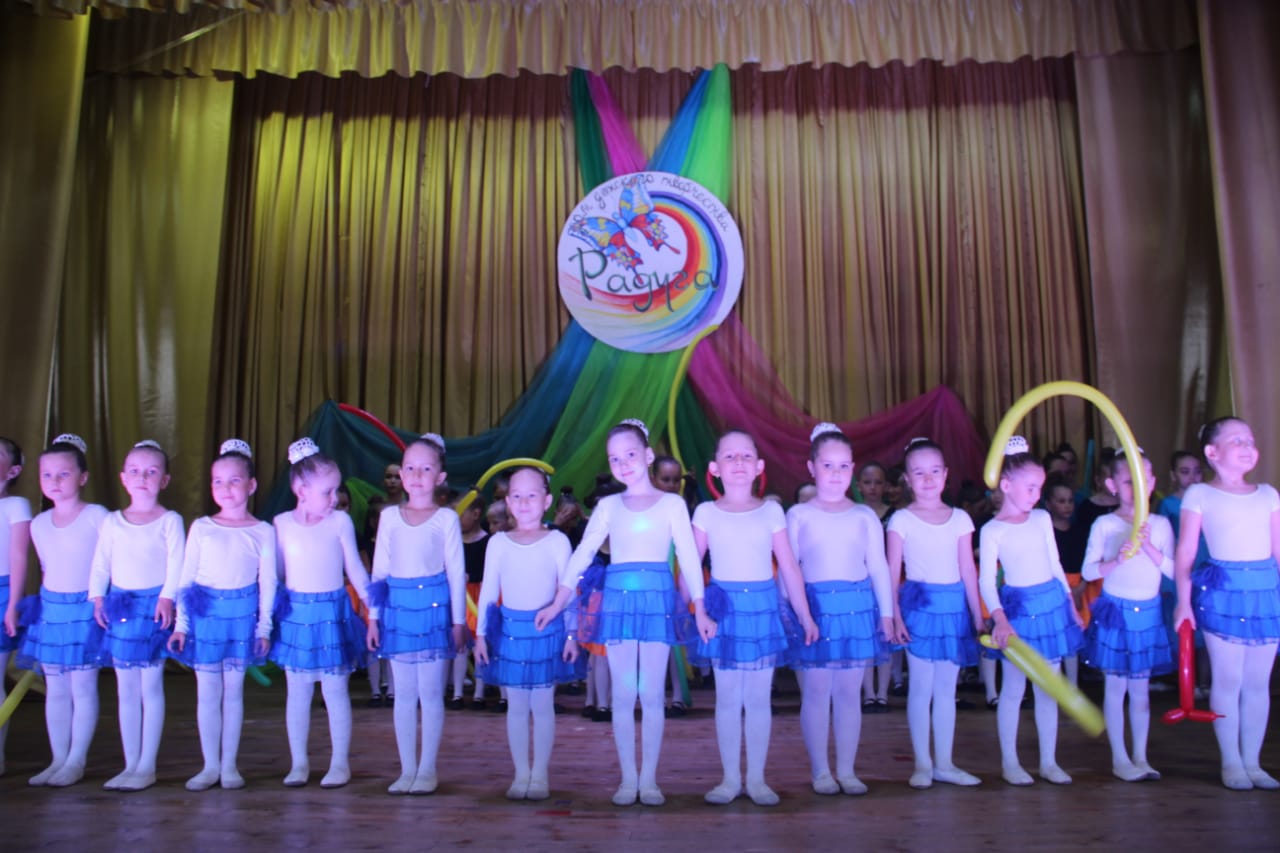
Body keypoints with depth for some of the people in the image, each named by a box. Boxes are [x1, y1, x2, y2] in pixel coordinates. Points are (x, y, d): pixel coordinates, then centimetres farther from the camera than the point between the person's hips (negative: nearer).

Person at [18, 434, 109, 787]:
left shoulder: (97, 517, -9)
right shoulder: (39, 523, 8)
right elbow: (45, 569, 16)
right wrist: (45, 602, 14)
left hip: (86, 609, -5)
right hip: (50, 609, 6)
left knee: (83, 686, 2)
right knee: (55, 689, 11)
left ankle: (76, 761, 11)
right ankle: (58, 760, 21)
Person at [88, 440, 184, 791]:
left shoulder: (170, 521, -2)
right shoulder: (111, 522, 10)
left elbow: (177, 563, -9)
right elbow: (100, 564, 9)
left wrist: (167, 597, -19)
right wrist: (97, 597, -2)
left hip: (153, 605, -4)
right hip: (120, 606, 4)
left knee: (151, 686, 0)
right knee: (126, 690, 10)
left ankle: (147, 767, 9)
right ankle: (130, 765, 19)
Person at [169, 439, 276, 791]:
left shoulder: (263, 532, 0)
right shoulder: (201, 527, 3)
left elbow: (267, 583, 1)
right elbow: (186, 578, 5)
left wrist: (264, 627, -2)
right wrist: (181, 624, 2)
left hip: (242, 616, -1)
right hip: (204, 614, 1)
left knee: (233, 691, 7)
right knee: (207, 692, 7)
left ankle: (229, 765, 18)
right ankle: (210, 765, 19)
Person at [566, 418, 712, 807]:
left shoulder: (671, 504, 2)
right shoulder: (608, 506, 8)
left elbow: (688, 556, 1)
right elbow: (583, 553, 5)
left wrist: (700, 609, -4)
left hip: (658, 600, -2)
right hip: (617, 599, 2)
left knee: (652, 694, 3)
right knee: (623, 695, 5)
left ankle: (649, 778, 15)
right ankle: (628, 778, 16)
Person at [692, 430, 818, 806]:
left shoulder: (771, 511, 3)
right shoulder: (707, 512, 1)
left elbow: (789, 567, 4)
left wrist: (805, 616, 5)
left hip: (763, 607, 0)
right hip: (723, 608, 0)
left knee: (759, 698, 7)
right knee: (727, 698, 7)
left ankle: (756, 778, 19)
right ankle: (730, 778, 19)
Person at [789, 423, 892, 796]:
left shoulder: (865, 516, 9)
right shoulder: (798, 515, 4)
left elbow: (879, 568, 10)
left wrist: (886, 612, 5)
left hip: (858, 607, 2)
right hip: (814, 607, -2)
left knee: (849, 692, 7)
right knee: (817, 691, 2)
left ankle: (846, 770, 17)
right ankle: (820, 771, 13)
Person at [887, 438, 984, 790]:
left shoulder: (960, 518, 6)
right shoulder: (902, 520, -4)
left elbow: (968, 571, 8)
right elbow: (892, 573, -5)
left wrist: (977, 615, 8)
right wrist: (895, 616, -11)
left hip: (954, 606, 4)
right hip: (920, 605, -3)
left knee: (946, 688, 11)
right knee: (921, 687, 1)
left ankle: (944, 763, 20)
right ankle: (922, 764, 13)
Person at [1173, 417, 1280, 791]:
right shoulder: (1199, 494, -1)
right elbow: (1185, 552, -2)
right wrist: (1183, 601, -6)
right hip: (1223, 591, -3)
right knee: (1228, 679, 2)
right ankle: (1231, 762, 14)